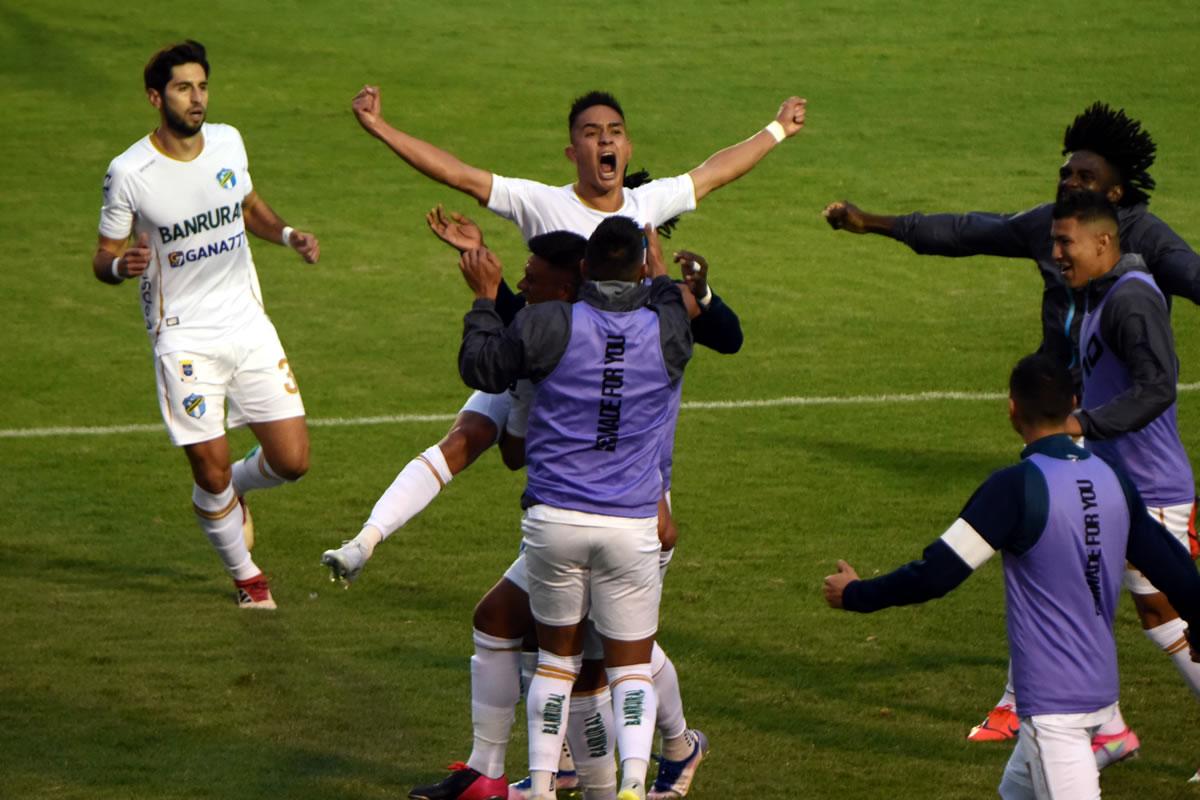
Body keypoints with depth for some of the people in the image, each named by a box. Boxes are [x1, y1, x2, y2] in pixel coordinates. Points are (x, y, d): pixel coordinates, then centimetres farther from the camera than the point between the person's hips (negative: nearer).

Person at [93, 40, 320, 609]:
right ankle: (246, 576, 22)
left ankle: (232, 490, 33)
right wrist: (121, 266, -27)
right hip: (183, 336, -4)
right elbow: (104, 258, -3)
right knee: (210, 471, -5)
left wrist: (288, 235, 3)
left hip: (247, 323, 4)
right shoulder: (129, 173, -12)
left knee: (291, 460, -3)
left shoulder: (227, 142, 1)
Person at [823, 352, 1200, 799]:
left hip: (1052, 705, -7)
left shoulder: (1016, 488, -16)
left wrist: (855, 595, -2)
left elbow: (937, 573, -16)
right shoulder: (1113, 481, 3)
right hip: (1102, 691, 8)